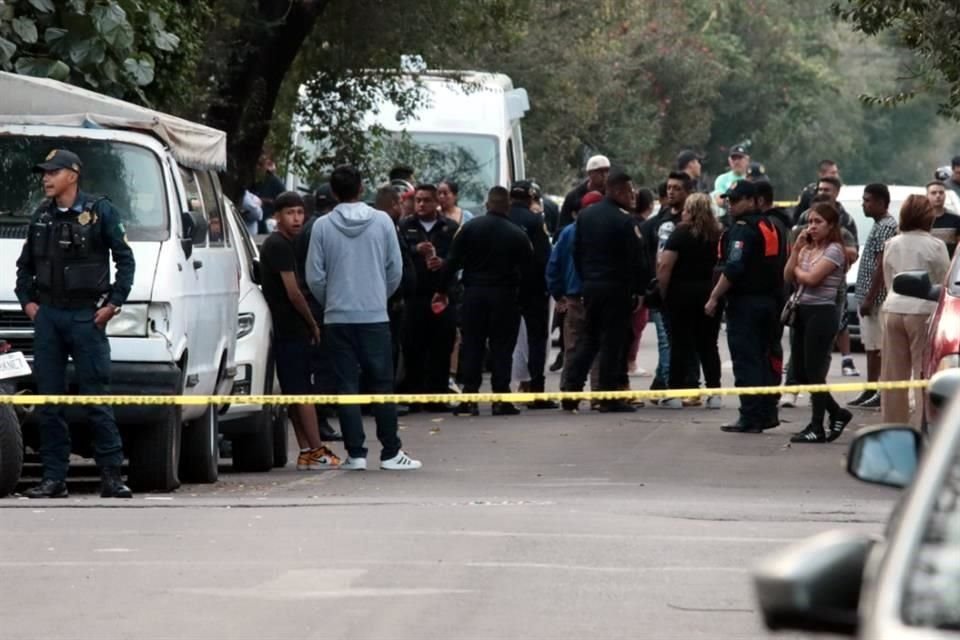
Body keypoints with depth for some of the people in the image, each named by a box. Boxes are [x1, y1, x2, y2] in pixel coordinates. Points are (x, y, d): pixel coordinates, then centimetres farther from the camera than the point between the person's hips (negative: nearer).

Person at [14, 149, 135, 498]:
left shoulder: (100, 212, -2)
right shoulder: (41, 216, 11)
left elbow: (125, 259, 0)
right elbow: (25, 264, 21)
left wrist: (114, 302, -6)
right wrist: (27, 300, 9)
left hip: (86, 317, -5)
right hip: (47, 316, 5)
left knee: (96, 398, -5)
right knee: (48, 399, 4)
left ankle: (111, 476, -2)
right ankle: (54, 478, 7)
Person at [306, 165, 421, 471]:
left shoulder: (323, 226, -3)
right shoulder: (382, 221, -2)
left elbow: (315, 276, -2)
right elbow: (396, 270, 2)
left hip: (338, 317, 0)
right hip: (375, 316, 0)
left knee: (346, 385, 4)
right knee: (382, 384, 5)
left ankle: (355, 453, 1)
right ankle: (390, 452, 3)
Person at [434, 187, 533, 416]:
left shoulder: (470, 228, -1)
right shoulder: (517, 234, -2)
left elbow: (453, 261, -1)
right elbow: (528, 265, 1)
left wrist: (442, 290, 5)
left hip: (474, 293, 1)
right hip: (504, 294, -1)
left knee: (472, 345, 5)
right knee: (502, 346, 3)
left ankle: (469, 397, 0)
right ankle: (501, 399, -1)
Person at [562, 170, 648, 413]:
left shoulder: (585, 215, 9)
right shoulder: (624, 221, -13)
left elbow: (577, 252, 13)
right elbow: (636, 259, -14)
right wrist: (638, 290, -5)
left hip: (590, 285, 7)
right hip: (617, 288, -7)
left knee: (588, 339, 15)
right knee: (613, 341, -2)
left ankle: (571, 389, 7)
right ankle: (609, 397, -2)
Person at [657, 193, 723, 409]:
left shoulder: (681, 234, -8)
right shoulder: (718, 235, 5)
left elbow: (665, 266, -15)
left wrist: (663, 293, -7)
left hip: (682, 293, -4)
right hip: (710, 294, 4)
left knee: (680, 344, 1)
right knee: (708, 345, 10)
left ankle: (675, 393, 0)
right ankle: (714, 393, 8)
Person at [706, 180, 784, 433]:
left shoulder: (742, 229, -14)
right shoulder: (769, 227, 15)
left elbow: (733, 268, -23)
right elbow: (778, 266, 21)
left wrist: (714, 298, -19)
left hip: (744, 302, -9)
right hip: (768, 301, 9)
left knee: (745, 362, -7)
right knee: (762, 359, 15)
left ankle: (750, 418, -9)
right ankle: (767, 413, 17)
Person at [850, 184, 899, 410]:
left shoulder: (886, 227, -14)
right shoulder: (879, 226, 16)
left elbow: (882, 266, -20)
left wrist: (869, 299, -21)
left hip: (876, 298, -10)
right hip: (868, 297, 10)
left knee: (876, 348, -8)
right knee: (871, 346, 12)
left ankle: (882, 394, -6)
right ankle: (870, 391, 15)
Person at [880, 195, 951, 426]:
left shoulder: (891, 245, 6)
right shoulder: (936, 246, -8)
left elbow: (888, 282, 12)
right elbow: (944, 281, -2)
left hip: (893, 309, 4)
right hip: (923, 311, -4)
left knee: (893, 373, 9)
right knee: (924, 372, -2)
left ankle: (893, 422, 12)